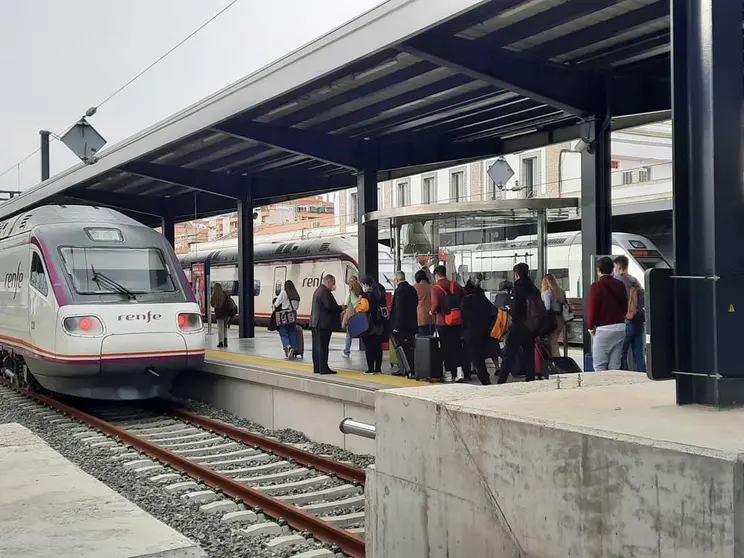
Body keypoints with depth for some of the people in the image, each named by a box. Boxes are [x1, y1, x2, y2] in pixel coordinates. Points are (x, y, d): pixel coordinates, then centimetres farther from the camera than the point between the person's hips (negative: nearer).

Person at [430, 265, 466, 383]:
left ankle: (448, 372, 8)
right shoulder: (455, 285, 5)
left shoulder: (435, 288, -9)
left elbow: (436, 305, -20)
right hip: (458, 321, 3)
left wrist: (432, 312, 0)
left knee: (446, 347, 5)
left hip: (443, 322, -3)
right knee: (457, 345, 10)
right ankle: (459, 369, -3)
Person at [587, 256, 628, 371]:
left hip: (603, 329, -6)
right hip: (620, 327, 6)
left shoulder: (596, 286, -10)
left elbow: (592, 309, -9)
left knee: (599, 366, -1)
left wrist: (591, 326, 2)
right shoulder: (620, 285, 7)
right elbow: (625, 308, 14)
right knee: (615, 366, 8)